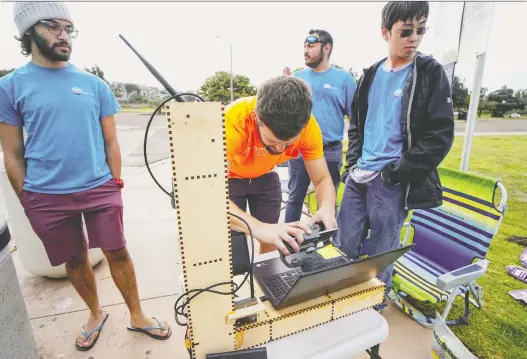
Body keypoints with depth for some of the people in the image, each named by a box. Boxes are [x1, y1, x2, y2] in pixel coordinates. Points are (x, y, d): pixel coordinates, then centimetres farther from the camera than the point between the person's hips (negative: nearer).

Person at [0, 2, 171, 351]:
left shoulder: (94, 84, 4)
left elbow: (110, 141, 6)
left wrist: (115, 187, 4)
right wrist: (28, 204, 1)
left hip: (100, 190, 0)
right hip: (46, 197, 0)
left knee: (118, 253, 6)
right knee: (75, 260, 15)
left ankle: (137, 316, 26)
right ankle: (96, 314, 40)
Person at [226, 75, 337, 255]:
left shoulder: (308, 126, -27)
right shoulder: (233, 121, -39)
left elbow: (322, 179, -19)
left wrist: (327, 209, -40)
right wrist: (258, 227, -59)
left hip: (264, 176, 3)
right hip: (229, 177, -2)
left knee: (270, 245, 6)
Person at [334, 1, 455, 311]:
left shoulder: (431, 74, -2)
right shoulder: (371, 75, 11)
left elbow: (440, 136, -7)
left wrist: (396, 173, -13)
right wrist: (353, 162, 4)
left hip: (392, 183, -4)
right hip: (359, 176, 5)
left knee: (380, 254, 6)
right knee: (344, 246, 12)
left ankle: (374, 309, 32)